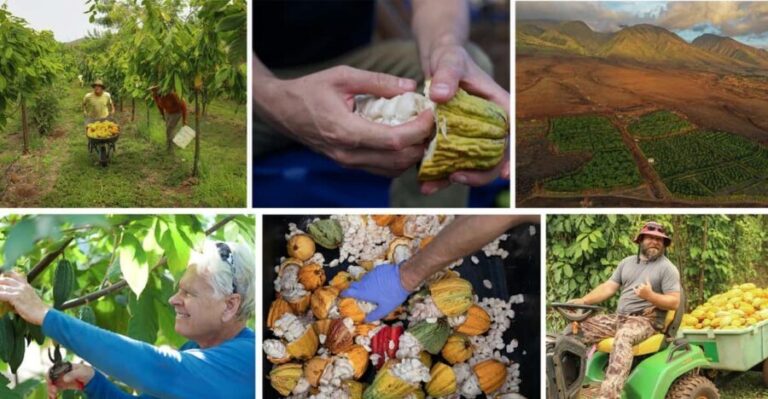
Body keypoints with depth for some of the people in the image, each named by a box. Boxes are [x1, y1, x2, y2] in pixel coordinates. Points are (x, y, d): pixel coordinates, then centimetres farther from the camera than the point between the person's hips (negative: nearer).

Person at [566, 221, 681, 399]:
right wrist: (582, 301, -5)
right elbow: (608, 287, 10)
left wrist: (651, 296, -24)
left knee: (623, 336, -39)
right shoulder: (627, 262, 17)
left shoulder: (667, 268, -1)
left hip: (647, 320, -7)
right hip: (620, 317, 7)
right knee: (578, 327, -8)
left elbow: (675, 302, -7)